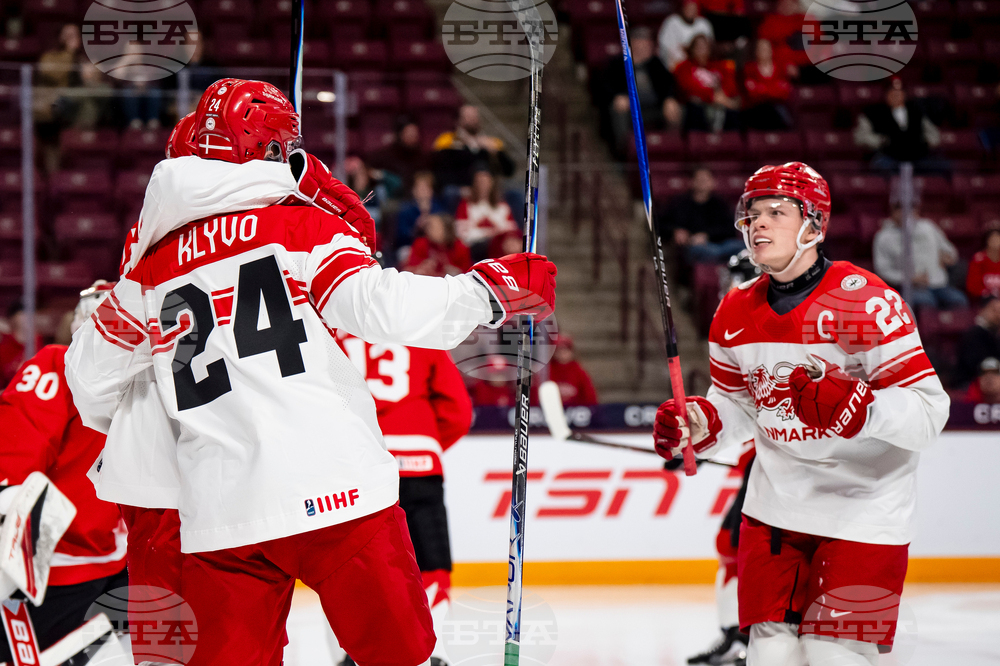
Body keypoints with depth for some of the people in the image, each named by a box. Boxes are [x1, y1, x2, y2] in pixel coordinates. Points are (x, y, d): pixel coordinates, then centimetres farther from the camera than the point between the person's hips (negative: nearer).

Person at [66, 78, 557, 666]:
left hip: (219, 509, 5)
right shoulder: (303, 223, 0)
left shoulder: (155, 262, 15)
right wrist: (491, 291, -6)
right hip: (332, 489, -4)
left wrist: (127, 434, 43)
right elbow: (375, 304, -15)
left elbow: (91, 372, 23)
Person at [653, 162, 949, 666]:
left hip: (864, 506, -5)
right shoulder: (736, 314, 3)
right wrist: (696, 425, -4)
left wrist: (856, 406, -36)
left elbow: (929, 410, -21)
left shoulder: (864, 300, -17)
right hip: (776, 505, 5)